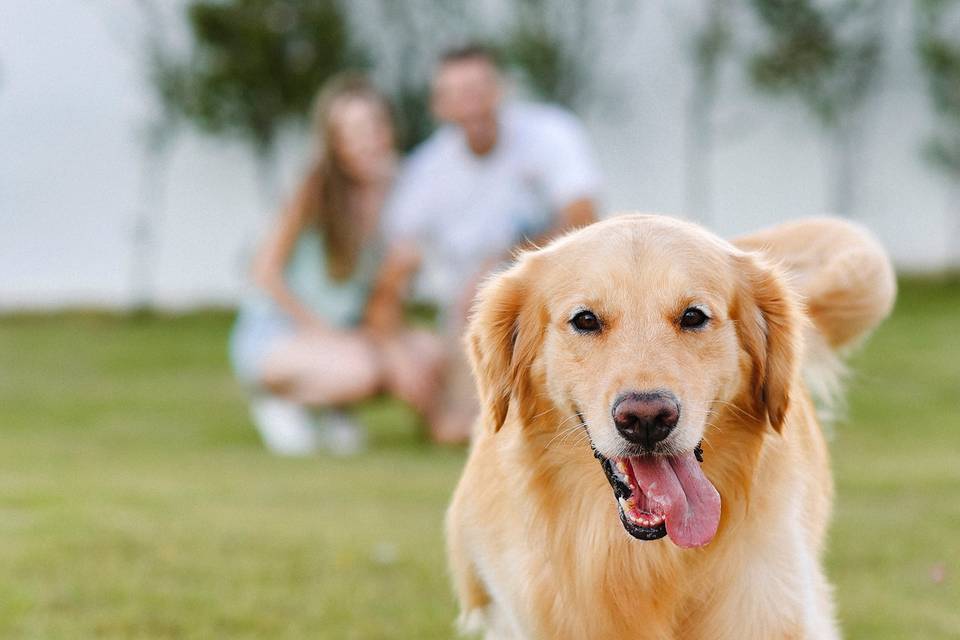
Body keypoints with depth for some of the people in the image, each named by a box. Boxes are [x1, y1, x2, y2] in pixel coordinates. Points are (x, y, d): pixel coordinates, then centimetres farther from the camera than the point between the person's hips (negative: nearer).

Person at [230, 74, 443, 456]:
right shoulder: (319, 188, -16)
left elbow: (385, 297, 2)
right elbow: (266, 271, -13)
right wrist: (322, 331, -15)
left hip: (347, 332, 5)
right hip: (272, 334, -5)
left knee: (427, 352, -20)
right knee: (358, 370, -33)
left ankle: (326, 407, 4)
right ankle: (278, 399, -2)